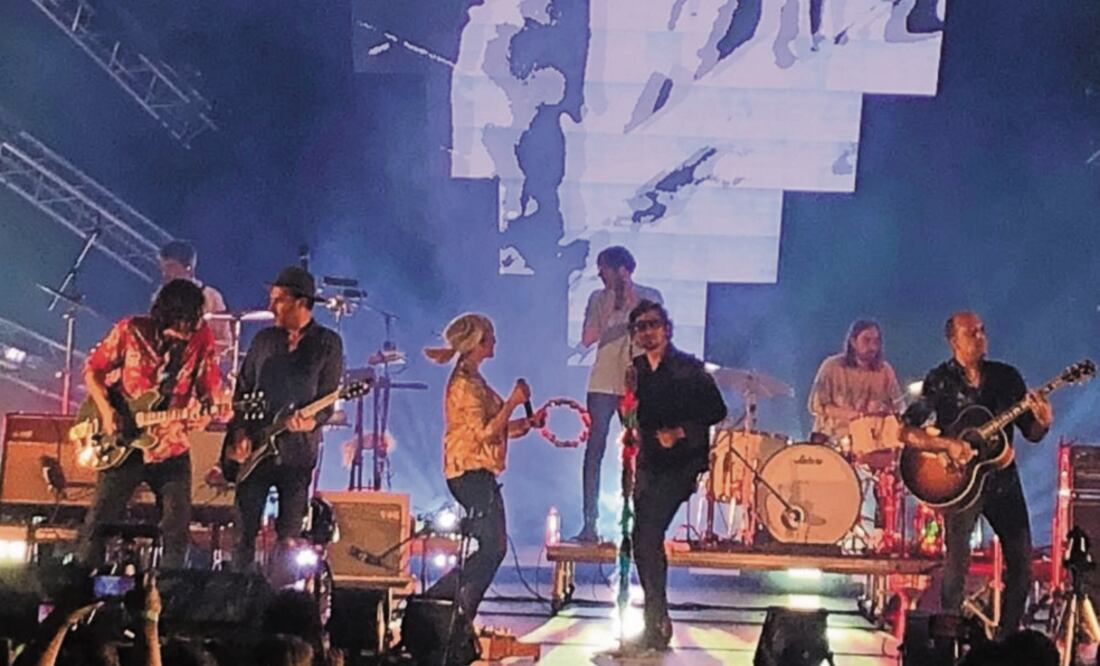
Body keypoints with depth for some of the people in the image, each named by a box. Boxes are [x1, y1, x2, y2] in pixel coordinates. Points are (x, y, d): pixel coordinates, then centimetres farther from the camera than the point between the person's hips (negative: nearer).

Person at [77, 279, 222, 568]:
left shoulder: (202, 339, -6)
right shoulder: (131, 331, -9)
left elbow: (210, 394, -1)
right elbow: (93, 370, 2)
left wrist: (206, 413, -23)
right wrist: (106, 411, -11)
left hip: (171, 449, 1)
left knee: (177, 529, 1)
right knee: (100, 520, -1)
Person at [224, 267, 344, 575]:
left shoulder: (327, 344, 1)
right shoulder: (264, 339, 11)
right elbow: (243, 391, 11)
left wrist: (311, 420, -23)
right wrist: (239, 433, -3)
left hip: (297, 449, -3)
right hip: (254, 448, 3)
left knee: (289, 536, 1)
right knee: (245, 530, 1)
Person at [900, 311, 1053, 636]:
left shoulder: (1007, 377, 7)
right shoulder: (940, 381, -4)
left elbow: (1031, 433, 9)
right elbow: (907, 433, -9)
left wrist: (1043, 422, -14)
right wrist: (947, 445, -22)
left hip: (1002, 479, 4)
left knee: (1022, 563, 4)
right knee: (958, 562, -12)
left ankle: (1007, 637, 19)